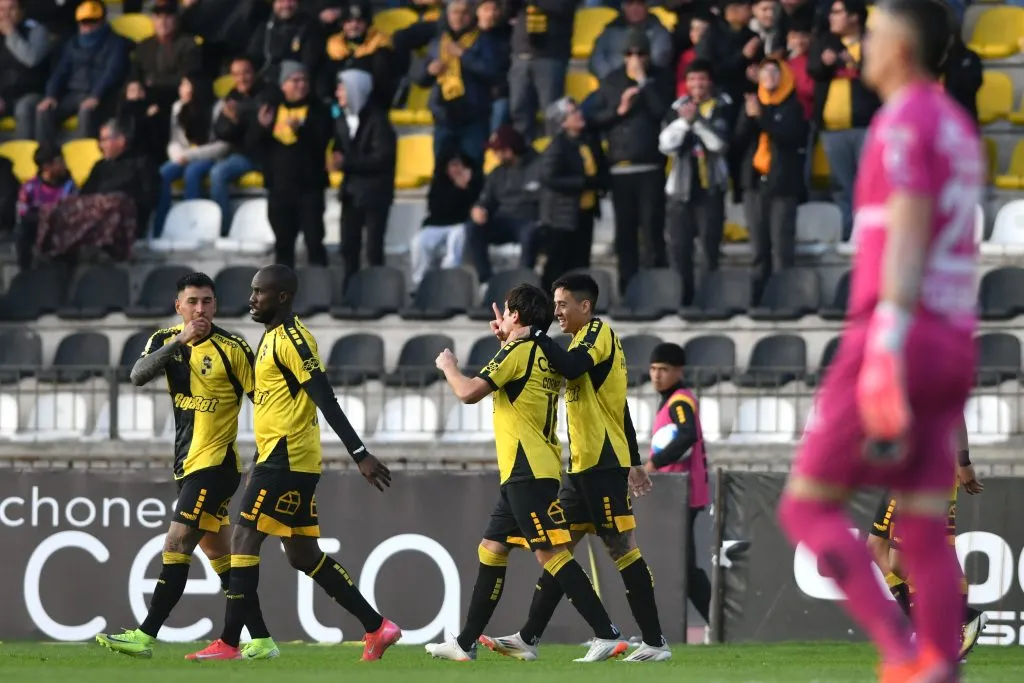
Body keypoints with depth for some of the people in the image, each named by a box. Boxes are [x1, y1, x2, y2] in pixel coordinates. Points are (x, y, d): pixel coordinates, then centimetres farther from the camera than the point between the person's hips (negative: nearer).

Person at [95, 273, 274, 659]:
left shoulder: (232, 349, -9)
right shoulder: (166, 341, 5)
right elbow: (138, 376, -14)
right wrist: (179, 341, -25)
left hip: (216, 463, -7)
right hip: (187, 464, 7)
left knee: (176, 547, -13)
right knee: (219, 554, 9)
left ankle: (146, 636, -14)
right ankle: (261, 641, 13)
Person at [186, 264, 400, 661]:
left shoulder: (291, 338, -14)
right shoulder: (272, 337, 17)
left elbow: (326, 401, -20)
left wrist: (360, 454, -24)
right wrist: (259, 464, 30)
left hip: (285, 461, -10)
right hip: (278, 460, 10)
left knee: (244, 540, -8)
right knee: (303, 555, 12)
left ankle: (229, 643, -6)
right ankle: (377, 628, 15)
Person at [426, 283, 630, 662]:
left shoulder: (518, 350, -12)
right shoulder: (546, 355, 14)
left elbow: (469, 392, -16)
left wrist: (448, 366, 4)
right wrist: (506, 338, 32)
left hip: (527, 471, -10)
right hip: (525, 472, 10)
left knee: (551, 553, -14)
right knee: (491, 550, 14)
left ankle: (607, 635, -20)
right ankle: (465, 643, 18)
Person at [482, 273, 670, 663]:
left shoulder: (598, 332, -8)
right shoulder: (586, 339, 21)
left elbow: (572, 366, -30)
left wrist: (535, 335, -20)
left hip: (603, 463, -10)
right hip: (584, 465, 10)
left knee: (620, 546, -8)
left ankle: (655, 642, -7)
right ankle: (529, 639, 8)